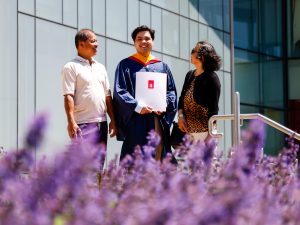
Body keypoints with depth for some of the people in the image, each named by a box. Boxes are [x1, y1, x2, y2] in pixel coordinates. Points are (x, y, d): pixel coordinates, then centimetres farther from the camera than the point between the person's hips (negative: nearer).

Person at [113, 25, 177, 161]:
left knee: (158, 157, 3)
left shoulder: (162, 67, 18)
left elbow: (171, 91, 13)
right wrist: (137, 107, -17)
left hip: (158, 121, 4)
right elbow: (120, 91, -4)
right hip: (135, 121, -4)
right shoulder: (125, 65, 7)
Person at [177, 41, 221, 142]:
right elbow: (181, 99, 17)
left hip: (204, 131, -7)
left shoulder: (211, 78, -7)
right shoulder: (190, 75, 13)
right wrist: (180, 116, -3)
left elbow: (214, 109, -10)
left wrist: (210, 136, -14)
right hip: (188, 131, 7)